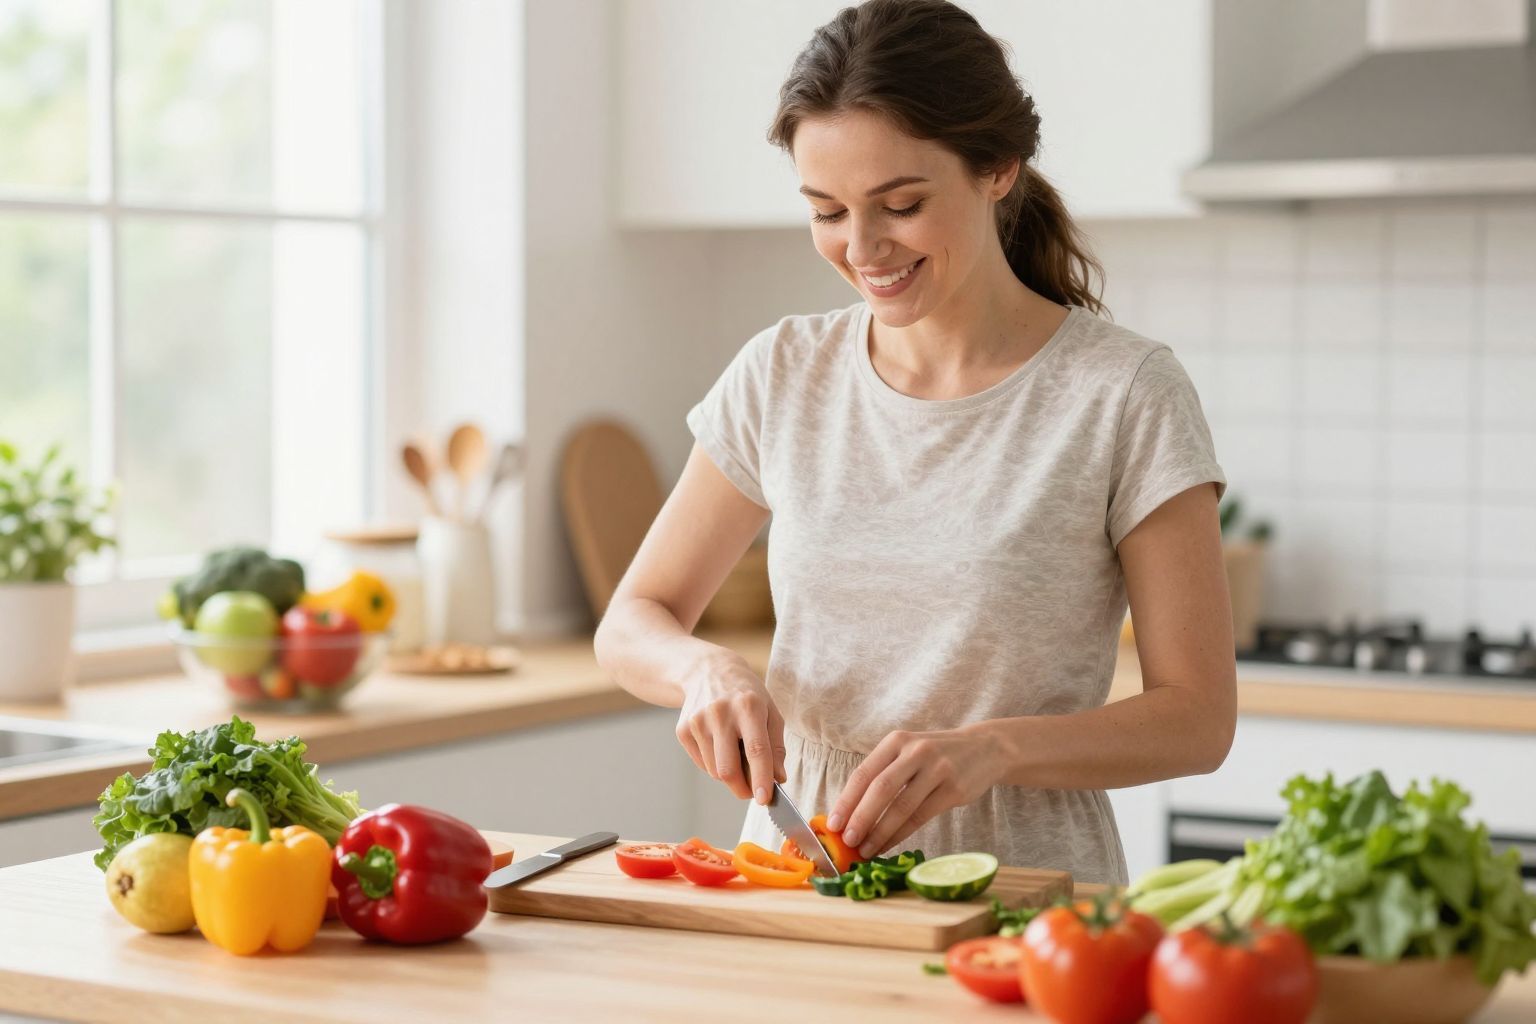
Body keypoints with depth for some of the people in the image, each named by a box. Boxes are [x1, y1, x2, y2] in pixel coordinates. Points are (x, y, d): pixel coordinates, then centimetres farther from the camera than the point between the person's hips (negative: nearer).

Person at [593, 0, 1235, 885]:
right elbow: (631, 626, 13)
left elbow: (1198, 718, -4)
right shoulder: (781, 378, 6)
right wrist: (708, 669, -9)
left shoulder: (1126, 393, -5)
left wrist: (993, 747, -21)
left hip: (1022, 888, -3)